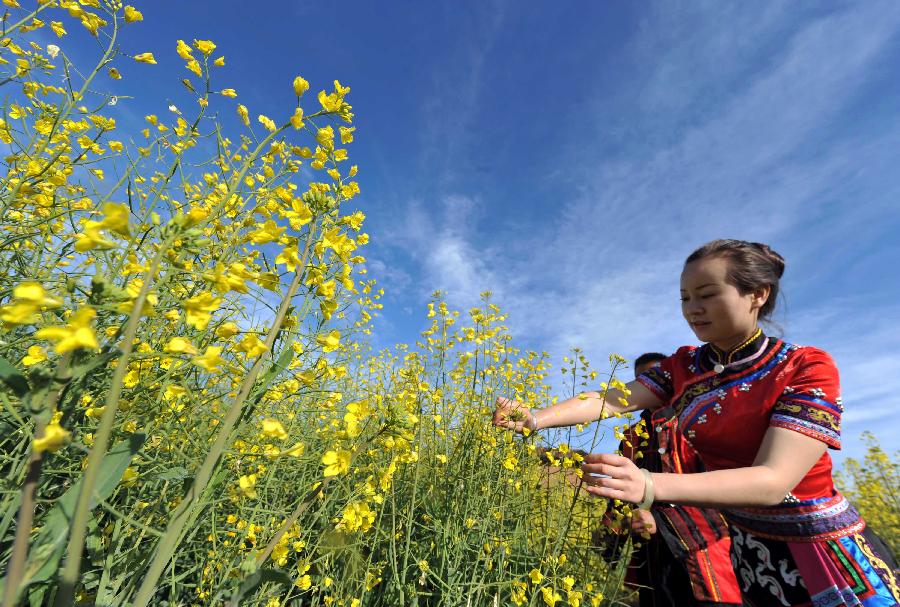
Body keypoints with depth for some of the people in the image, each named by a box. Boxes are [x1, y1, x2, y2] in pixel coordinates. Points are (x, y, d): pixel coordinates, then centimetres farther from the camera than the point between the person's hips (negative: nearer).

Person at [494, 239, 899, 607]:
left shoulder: (807, 367, -21)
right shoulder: (683, 366, -6)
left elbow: (774, 480, -32)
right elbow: (613, 399, -17)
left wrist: (648, 486, -46)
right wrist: (536, 418, -34)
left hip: (825, 555, -4)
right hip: (744, 546, 4)